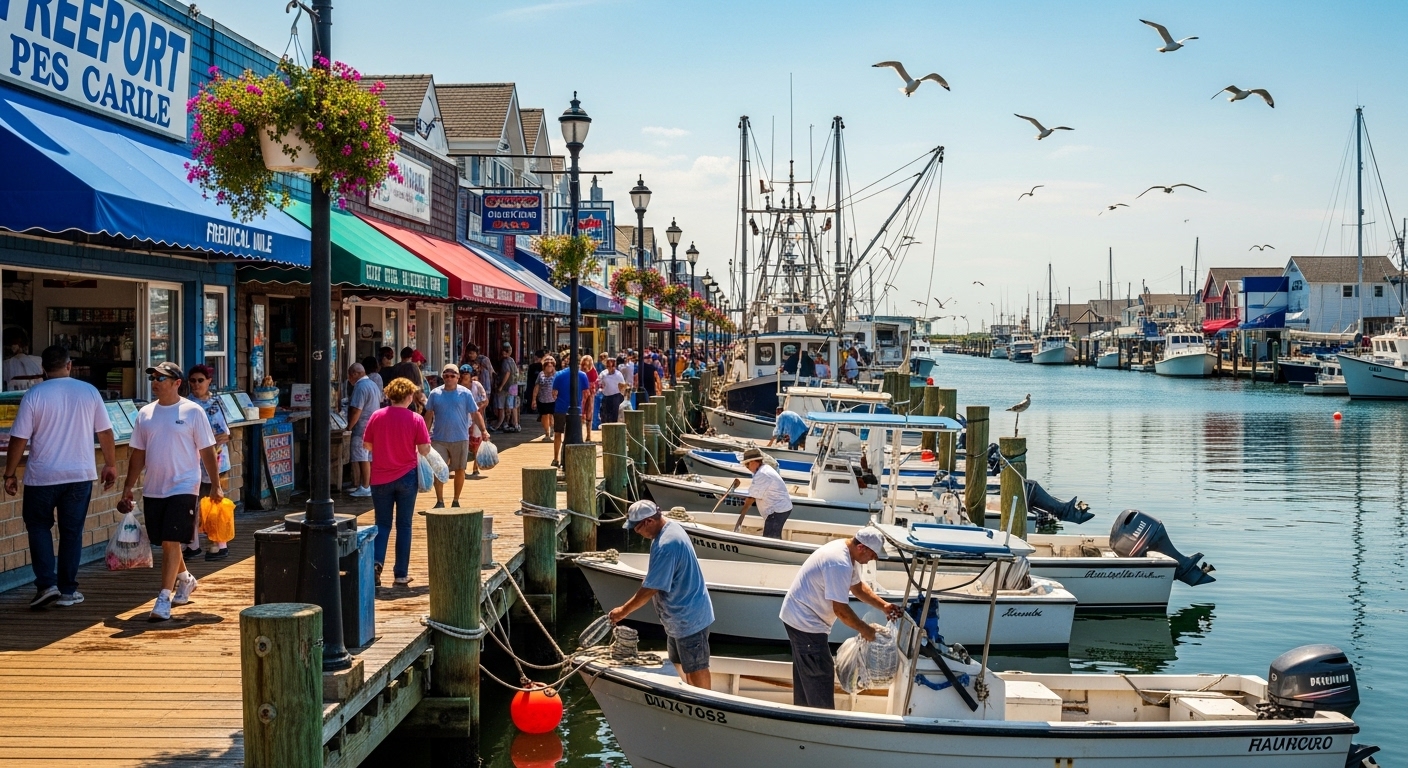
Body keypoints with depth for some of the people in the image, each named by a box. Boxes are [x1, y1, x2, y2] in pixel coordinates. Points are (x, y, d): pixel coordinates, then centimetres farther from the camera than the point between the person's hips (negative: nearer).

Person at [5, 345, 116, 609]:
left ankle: (46, 584, 3)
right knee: (72, 532, 10)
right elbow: (105, 433, 4)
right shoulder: (89, 392, 0)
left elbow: (19, 439, -7)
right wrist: (110, 465, 15)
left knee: (38, 526, 14)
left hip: (42, 476, -2)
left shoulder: (34, 395, -8)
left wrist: (10, 474, 2)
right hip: (80, 475, 2)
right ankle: (67, 590, 13)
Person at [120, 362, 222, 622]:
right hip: (153, 490, 5)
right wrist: (128, 488, 9)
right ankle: (185, 579, 39)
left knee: (171, 542, -11)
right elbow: (138, 454, 13)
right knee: (166, 542, 15)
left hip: (183, 487, -5)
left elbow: (207, 450, -3)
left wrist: (215, 484, -7)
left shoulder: (192, 412, -5)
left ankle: (164, 599, -10)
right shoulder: (145, 413, 8)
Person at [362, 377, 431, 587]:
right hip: (406, 477, -1)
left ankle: (376, 563, -10)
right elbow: (424, 450, -8)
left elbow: (367, 445, 3)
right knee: (404, 525, 8)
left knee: (382, 524, 12)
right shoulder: (415, 419, -9)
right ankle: (401, 574, 11)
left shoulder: (377, 416, -4)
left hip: (380, 477, 1)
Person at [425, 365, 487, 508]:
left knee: (459, 470, 7)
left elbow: (475, 414, 0)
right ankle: (440, 501, 6)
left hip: (460, 439, -1)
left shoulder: (465, 393, -2)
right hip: (439, 439, 1)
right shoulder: (435, 393, 3)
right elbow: (429, 415, 9)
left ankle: (456, 501, 21)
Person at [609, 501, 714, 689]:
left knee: (695, 668, 3)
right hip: (680, 615, 11)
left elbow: (650, 589, -24)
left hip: (689, 618, -11)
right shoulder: (671, 527, 3)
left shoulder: (665, 545, -29)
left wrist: (623, 611, -12)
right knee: (681, 665, 20)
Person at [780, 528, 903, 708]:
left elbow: (857, 586, 16)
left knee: (806, 675, 21)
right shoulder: (840, 564, -29)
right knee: (820, 676, -2)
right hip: (806, 622, -11)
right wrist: (865, 630, -12)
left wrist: (884, 606, 6)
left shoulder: (845, 550, 3)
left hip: (799, 617, 11)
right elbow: (841, 610, -26)